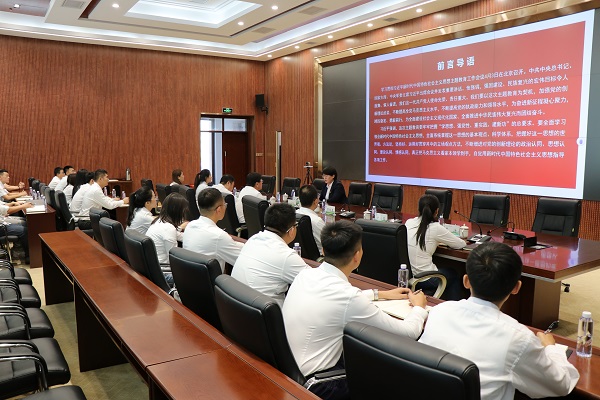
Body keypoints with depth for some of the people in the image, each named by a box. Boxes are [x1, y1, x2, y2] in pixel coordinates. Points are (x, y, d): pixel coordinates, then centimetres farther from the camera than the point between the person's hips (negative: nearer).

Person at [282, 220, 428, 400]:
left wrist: (380, 294, 23)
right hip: (317, 385, -7)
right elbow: (409, 333, -14)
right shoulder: (347, 297, -26)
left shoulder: (306, 274, -4)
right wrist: (419, 306, 6)